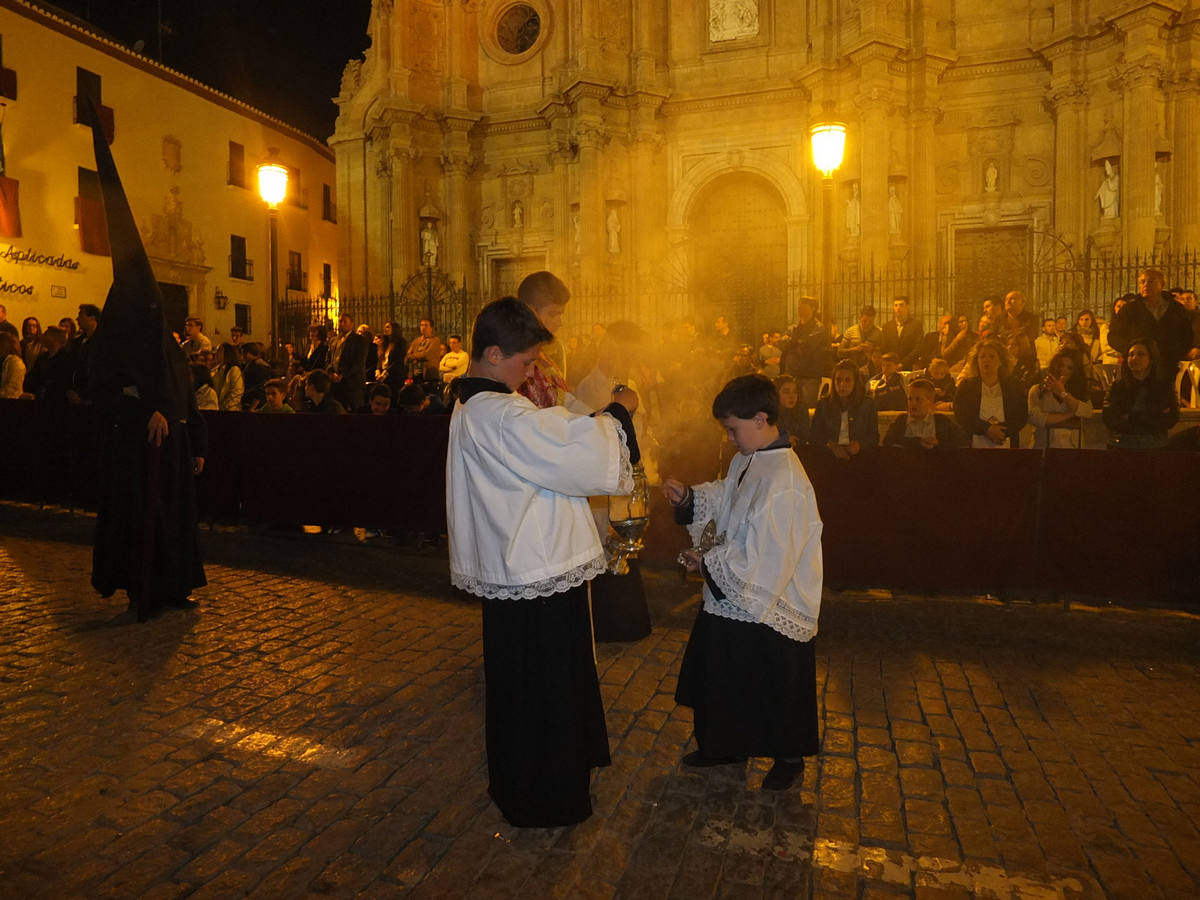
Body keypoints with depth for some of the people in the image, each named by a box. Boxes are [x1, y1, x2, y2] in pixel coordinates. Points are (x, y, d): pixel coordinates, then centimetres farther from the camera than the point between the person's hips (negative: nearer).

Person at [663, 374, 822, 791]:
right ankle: (725, 746, 43)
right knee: (722, 677, 22)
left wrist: (707, 561, -17)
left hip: (771, 607, -9)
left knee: (775, 689, 12)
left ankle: (789, 757, 36)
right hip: (736, 599, 9)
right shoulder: (747, 461, 1)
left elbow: (762, 558, -29)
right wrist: (689, 497, -2)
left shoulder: (783, 483, -29)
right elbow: (723, 499, 16)